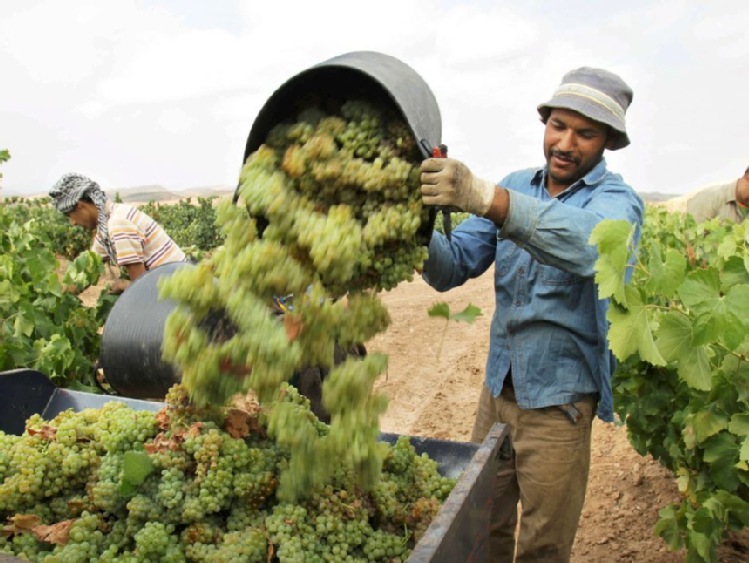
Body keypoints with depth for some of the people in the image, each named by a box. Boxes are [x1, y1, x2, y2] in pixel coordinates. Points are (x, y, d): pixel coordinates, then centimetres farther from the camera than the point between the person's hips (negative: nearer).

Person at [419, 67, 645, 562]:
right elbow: (454, 267, -3)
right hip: (498, 385, 4)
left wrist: (483, 196, -50)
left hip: (558, 396, -4)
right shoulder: (515, 188, 4)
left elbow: (590, 244, -36)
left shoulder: (617, 199, -11)